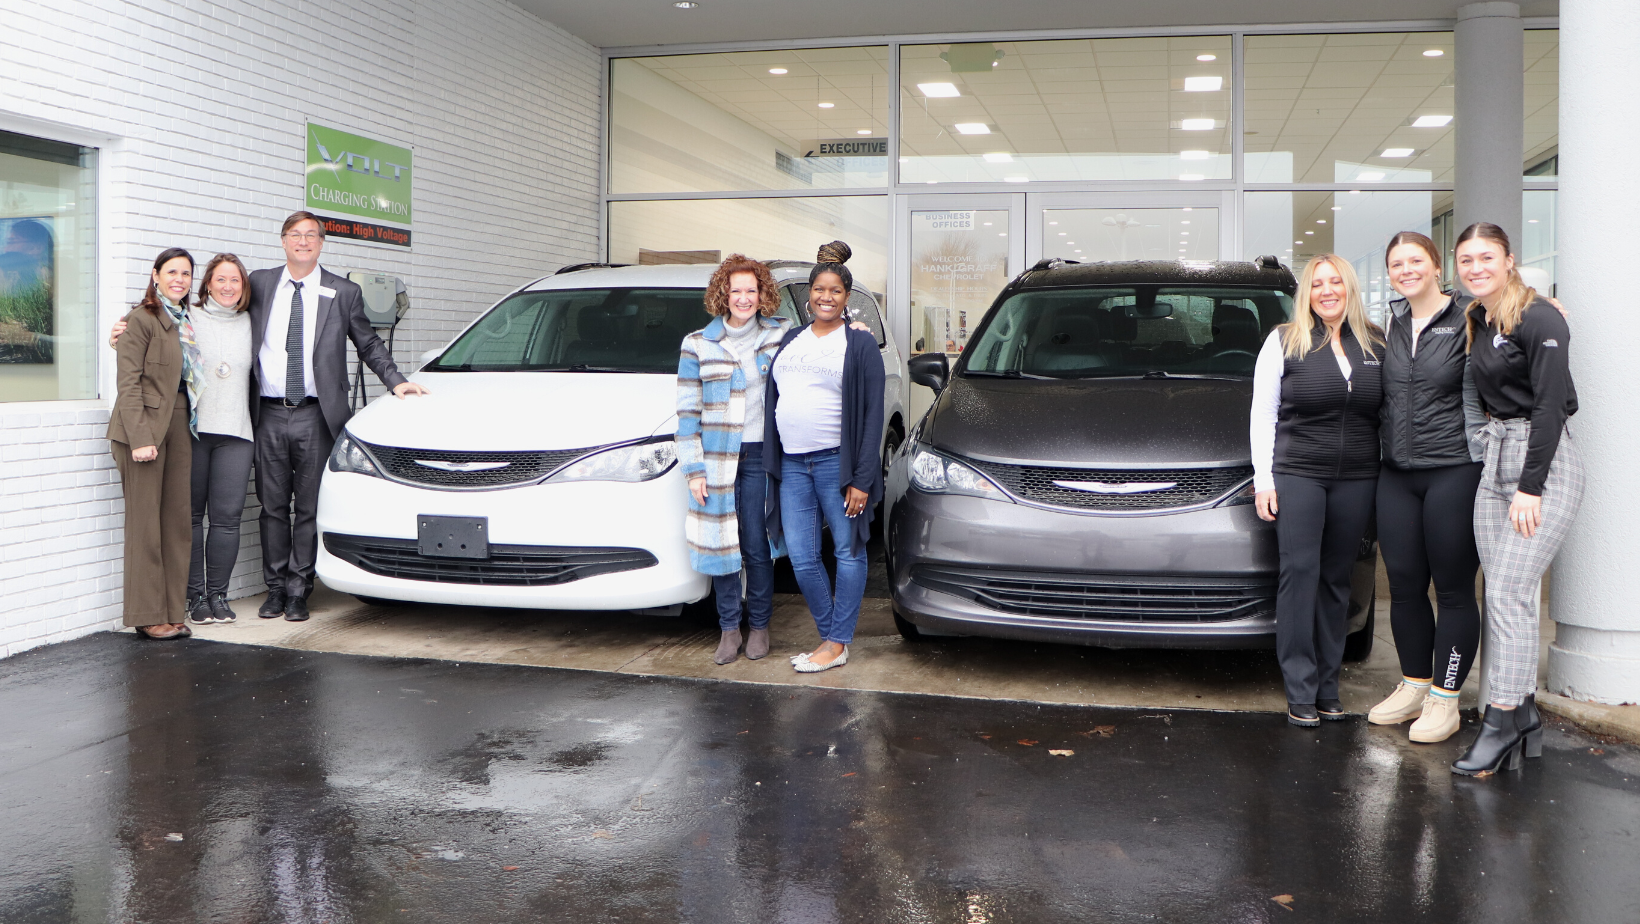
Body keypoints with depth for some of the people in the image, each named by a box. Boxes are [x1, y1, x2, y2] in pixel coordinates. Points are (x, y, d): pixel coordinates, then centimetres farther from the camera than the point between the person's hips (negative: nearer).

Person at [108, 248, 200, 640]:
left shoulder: (186, 321, 17)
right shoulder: (141, 319, -4)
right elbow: (129, 382, -10)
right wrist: (140, 437, -17)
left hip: (179, 427, 7)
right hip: (145, 428, -7)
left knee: (178, 521, 6)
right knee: (145, 525, -2)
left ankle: (174, 611, 12)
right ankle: (148, 616, 3)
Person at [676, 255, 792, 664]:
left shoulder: (782, 335, 5)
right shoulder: (698, 345, 2)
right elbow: (687, 412, 2)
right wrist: (693, 469, -2)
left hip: (761, 457, 0)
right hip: (717, 460, 0)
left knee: (757, 546, 0)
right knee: (722, 544, 4)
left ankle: (759, 625, 17)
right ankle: (729, 628, 18)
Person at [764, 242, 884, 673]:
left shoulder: (860, 344, 0)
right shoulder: (790, 340, 15)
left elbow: (873, 414, -5)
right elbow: (773, 399, 17)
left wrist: (862, 479, -12)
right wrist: (772, 460, 9)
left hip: (836, 461, -5)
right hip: (792, 463, 5)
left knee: (848, 551, 3)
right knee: (801, 559, 4)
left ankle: (837, 645, 12)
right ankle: (831, 633, 19)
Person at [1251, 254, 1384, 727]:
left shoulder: (1377, 345, 11)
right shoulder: (1284, 342, 4)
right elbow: (1262, 415, 3)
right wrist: (1263, 479, -4)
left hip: (1357, 478, 3)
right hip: (1297, 473, -3)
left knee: (1337, 578, 7)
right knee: (1300, 572, -7)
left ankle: (1328, 687, 13)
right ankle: (1300, 692, -2)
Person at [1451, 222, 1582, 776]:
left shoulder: (1539, 320, -10)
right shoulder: (1474, 323, 14)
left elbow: (1550, 406, -15)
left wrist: (1530, 487, -17)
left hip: (1544, 460, -8)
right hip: (1495, 458, 8)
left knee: (1509, 591, -12)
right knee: (1499, 593, 5)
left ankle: (1503, 722, -8)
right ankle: (1523, 713, 11)